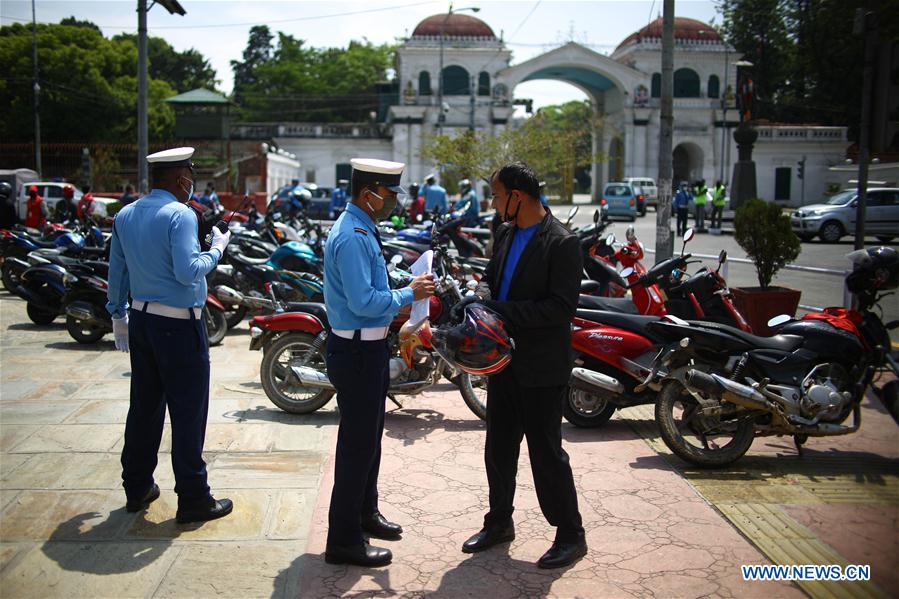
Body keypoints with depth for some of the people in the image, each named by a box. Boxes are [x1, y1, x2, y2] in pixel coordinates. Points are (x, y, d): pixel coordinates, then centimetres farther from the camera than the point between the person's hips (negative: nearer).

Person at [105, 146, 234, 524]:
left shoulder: (125, 216, 9)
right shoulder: (180, 214, -14)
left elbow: (117, 271, 15)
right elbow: (187, 272, -22)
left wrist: (118, 315, 23)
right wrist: (216, 249, -7)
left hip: (141, 320, 8)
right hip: (179, 326, -8)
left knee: (144, 407, 16)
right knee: (188, 412, 0)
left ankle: (137, 488, 27)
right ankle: (193, 500, 7)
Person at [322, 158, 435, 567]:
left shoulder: (363, 229, 12)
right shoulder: (353, 237, -21)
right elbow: (363, 302, -27)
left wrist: (406, 293, 10)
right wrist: (408, 294, -17)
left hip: (370, 347, 11)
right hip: (357, 351, -11)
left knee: (370, 437, 21)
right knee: (357, 444, -4)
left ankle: (365, 513, 38)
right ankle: (343, 541, 6)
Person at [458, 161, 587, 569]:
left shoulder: (562, 243, -17)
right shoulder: (506, 233, 7)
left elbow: (562, 307, -22)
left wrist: (504, 310, -24)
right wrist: (478, 296, -4)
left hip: (541, 367, -8)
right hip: (503, 359, 8)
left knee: (546, 451, 1)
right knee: (499, 445, 16)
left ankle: (571, 535, 18)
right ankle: (499, 522, 33)